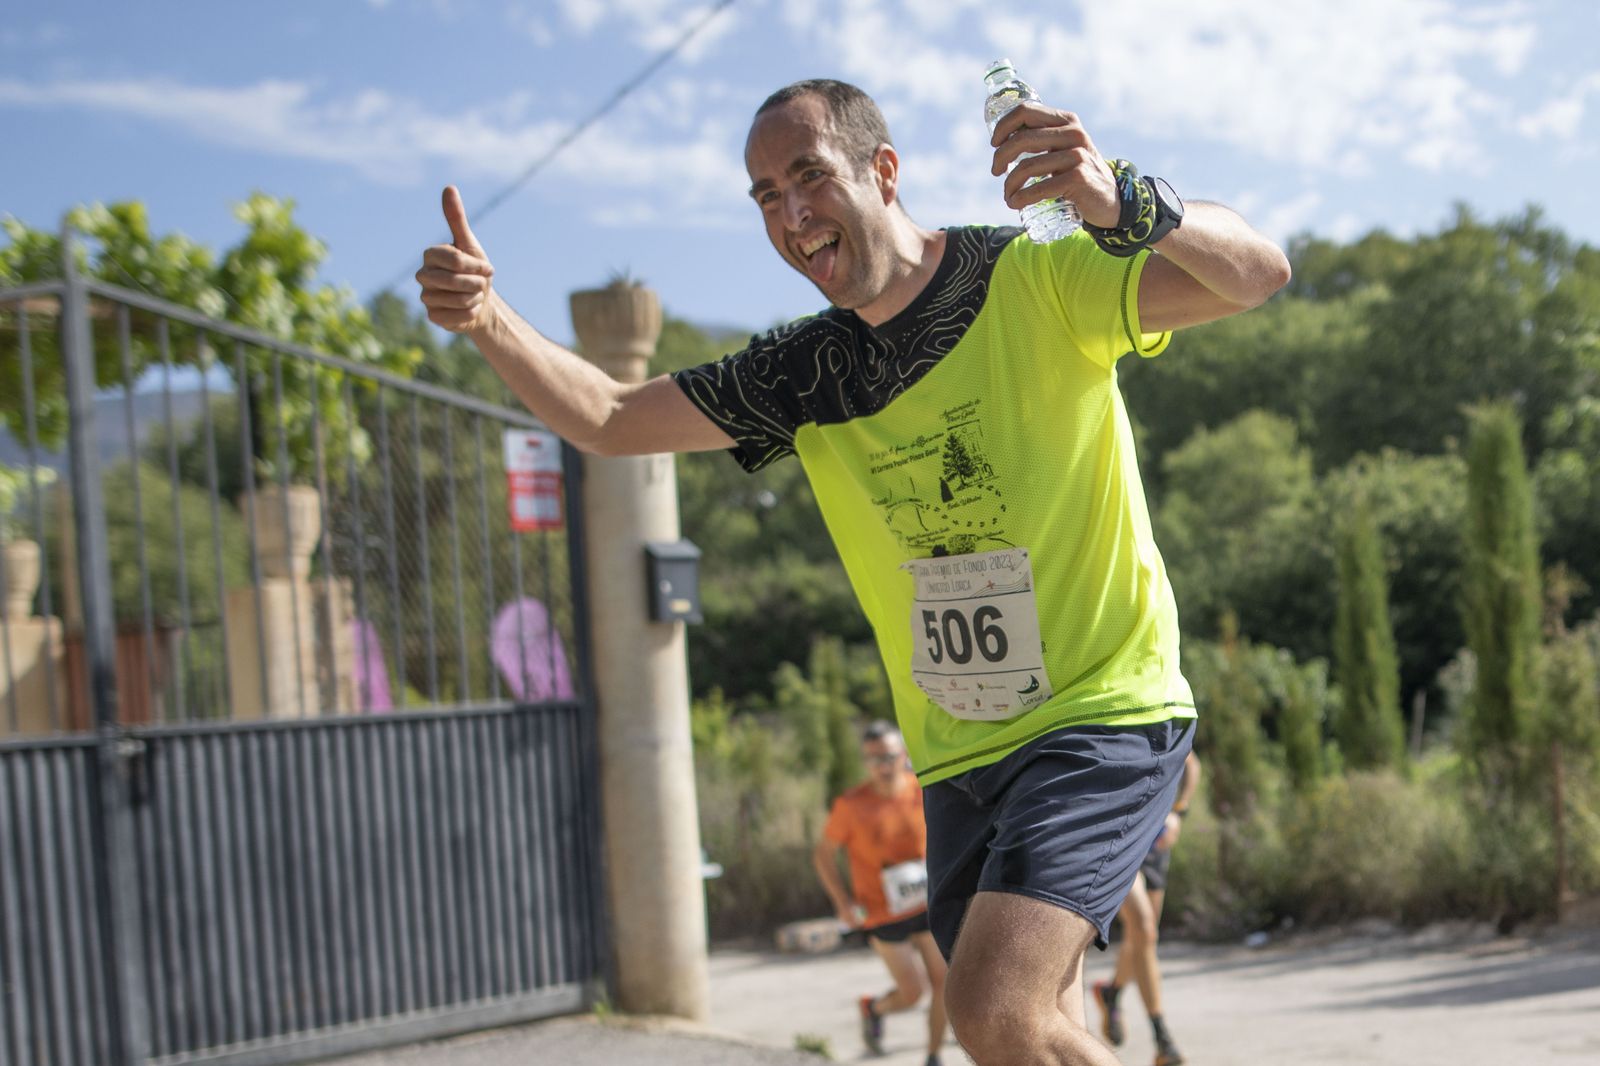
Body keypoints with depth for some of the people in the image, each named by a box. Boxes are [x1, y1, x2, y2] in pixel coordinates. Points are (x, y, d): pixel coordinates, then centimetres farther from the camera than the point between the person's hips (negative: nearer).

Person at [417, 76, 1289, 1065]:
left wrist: (1122, 202, -41)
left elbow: (1257, 272, -20)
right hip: (958, 756, 6)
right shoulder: (803, 371, 7)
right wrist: (490, 319, -10)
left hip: (1105, 714, -6)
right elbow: (609, 420, 9)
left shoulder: (1037, 282, -9)